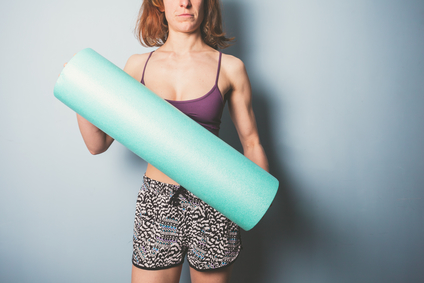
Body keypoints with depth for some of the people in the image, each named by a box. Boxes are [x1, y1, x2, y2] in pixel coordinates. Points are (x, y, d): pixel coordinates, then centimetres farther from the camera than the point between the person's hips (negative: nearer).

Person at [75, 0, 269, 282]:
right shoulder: (138, 65, 4)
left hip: (212, 204, 0)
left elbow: (251, 144, 2)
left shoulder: (230, 68, -1)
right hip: (156, 204, 1)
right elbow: (98, 143, 6)